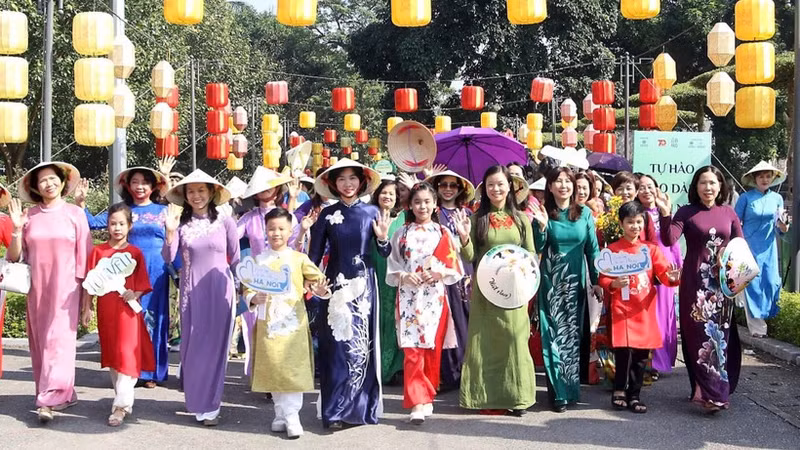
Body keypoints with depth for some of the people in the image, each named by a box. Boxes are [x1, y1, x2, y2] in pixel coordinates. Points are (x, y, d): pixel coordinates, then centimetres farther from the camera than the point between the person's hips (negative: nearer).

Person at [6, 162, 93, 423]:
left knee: (59, 340, -10)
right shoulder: (29, 216, 6)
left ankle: (48, 399, -13)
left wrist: (86, 294, -2)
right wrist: (17, 229, -7)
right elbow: (14, 257, 8)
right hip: (37, 289, 3)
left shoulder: (75, 214, 1)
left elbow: (84, 255, 1)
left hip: (65, 288, -3)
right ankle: (63, 395, 14)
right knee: (39, 341, 5)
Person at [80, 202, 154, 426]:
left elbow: (142, 282, 2)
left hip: (127, 309, -3)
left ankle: (121, 404, -7)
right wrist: (87, 308, 2)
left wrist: (134, 294, -17)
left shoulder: (135, 253, 1)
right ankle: (124, 398, 25)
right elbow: (90, 282, 6)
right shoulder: (99, 251, 5)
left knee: (126, 355, -8)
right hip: (105, 311, 3)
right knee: (111, 355, 11)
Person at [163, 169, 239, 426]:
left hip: (219, 290, -1)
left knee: (214, 346, 2)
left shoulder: (225, 222, -1)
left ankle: (209, 406, 12)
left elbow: (236, 260, 4)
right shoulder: (180, 223, 3)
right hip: (191, 292, 1)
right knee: (192, 346, 4)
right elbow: (169, 258, -4)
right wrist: (170, 231, -17)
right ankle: (196, 401, 18)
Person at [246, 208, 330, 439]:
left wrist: (320, 289, -24)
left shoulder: (299, 259, 2)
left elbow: (317, 278, -3)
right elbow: (248, 288, 4)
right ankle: (280, 414, 21)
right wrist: (254, 299, -16)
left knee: (293, 369, -4)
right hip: (268, 323, 2)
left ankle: (292, 416, 3)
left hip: (294, 322, -2)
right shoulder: (258, 261, 6)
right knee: (272, 370, 7)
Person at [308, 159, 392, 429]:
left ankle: (363, 406, 14)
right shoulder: (327, 215, 3)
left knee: (363, 343, 3)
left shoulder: (372, 212, 3)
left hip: (364, 285, 1)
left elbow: (385, 254, 6)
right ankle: (335, 410, 3)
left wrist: (383, 238, -13)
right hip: (336, 284, 0)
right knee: (337, 345, -3)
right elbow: (314, 254, 4)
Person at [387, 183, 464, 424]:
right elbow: (391, 270, 8)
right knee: (412, 350, -8)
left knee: (432, 349, 5)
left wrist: (440, 273, -12)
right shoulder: (401, 234, 8)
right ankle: (418, 402, -9)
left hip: (435, 298, 1)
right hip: (409, 298, 0)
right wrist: (404, 277, -11)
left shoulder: (443, 233, 7)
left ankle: (427, 396, 20)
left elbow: (456, 270, 6)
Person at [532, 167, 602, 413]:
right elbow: (538, 250, -4)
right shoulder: (544, 214, -1)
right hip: (551, 282, -1)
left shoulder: (585, 214, 3)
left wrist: (596, 280, 2)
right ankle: (559, 392, 3)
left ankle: (571, 387, 19)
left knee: (573, 333, 7)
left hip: (576, 281, 2)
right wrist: (542, 227, -19)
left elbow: (592, 248, 5)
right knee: (554, 334, -2)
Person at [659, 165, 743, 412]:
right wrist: (665, 214, -25)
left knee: (722, 334, 7)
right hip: (695, 282, -3)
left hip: (723, 282, 3)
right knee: (700, 334, -4)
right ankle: (710, 393, -1)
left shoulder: (728, 213, 8)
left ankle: (722, 388, 19)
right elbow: (669, 240, -13)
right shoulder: (686, 212, -1)